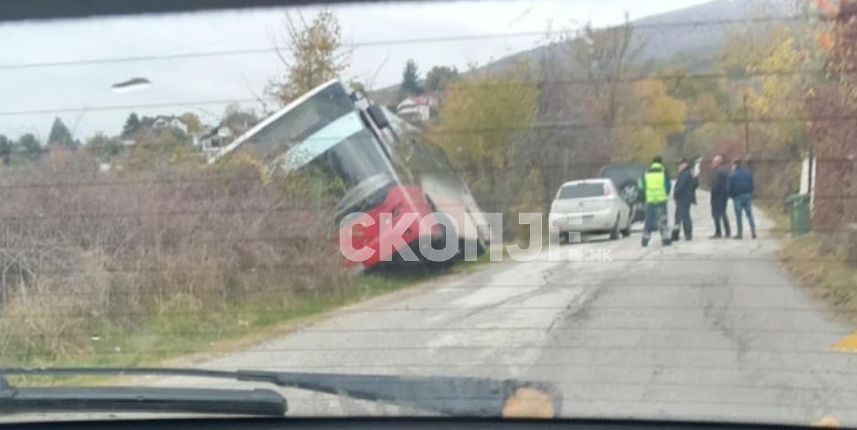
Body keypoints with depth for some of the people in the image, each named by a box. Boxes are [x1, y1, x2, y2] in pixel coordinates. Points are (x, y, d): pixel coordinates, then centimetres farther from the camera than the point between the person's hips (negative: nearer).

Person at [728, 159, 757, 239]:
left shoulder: (732, 175, -7)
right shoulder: (748, 173, 8)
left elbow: (729, 188, -7)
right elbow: (752, 185, 9)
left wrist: (732, 196, 8)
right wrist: (750, 194, 16)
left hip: (737, 197, -4)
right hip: (747, 196, 4)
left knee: (738, 216, 1)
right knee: (749, 215, 7)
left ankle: (740, 233, 3)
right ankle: (753, 231, 0)